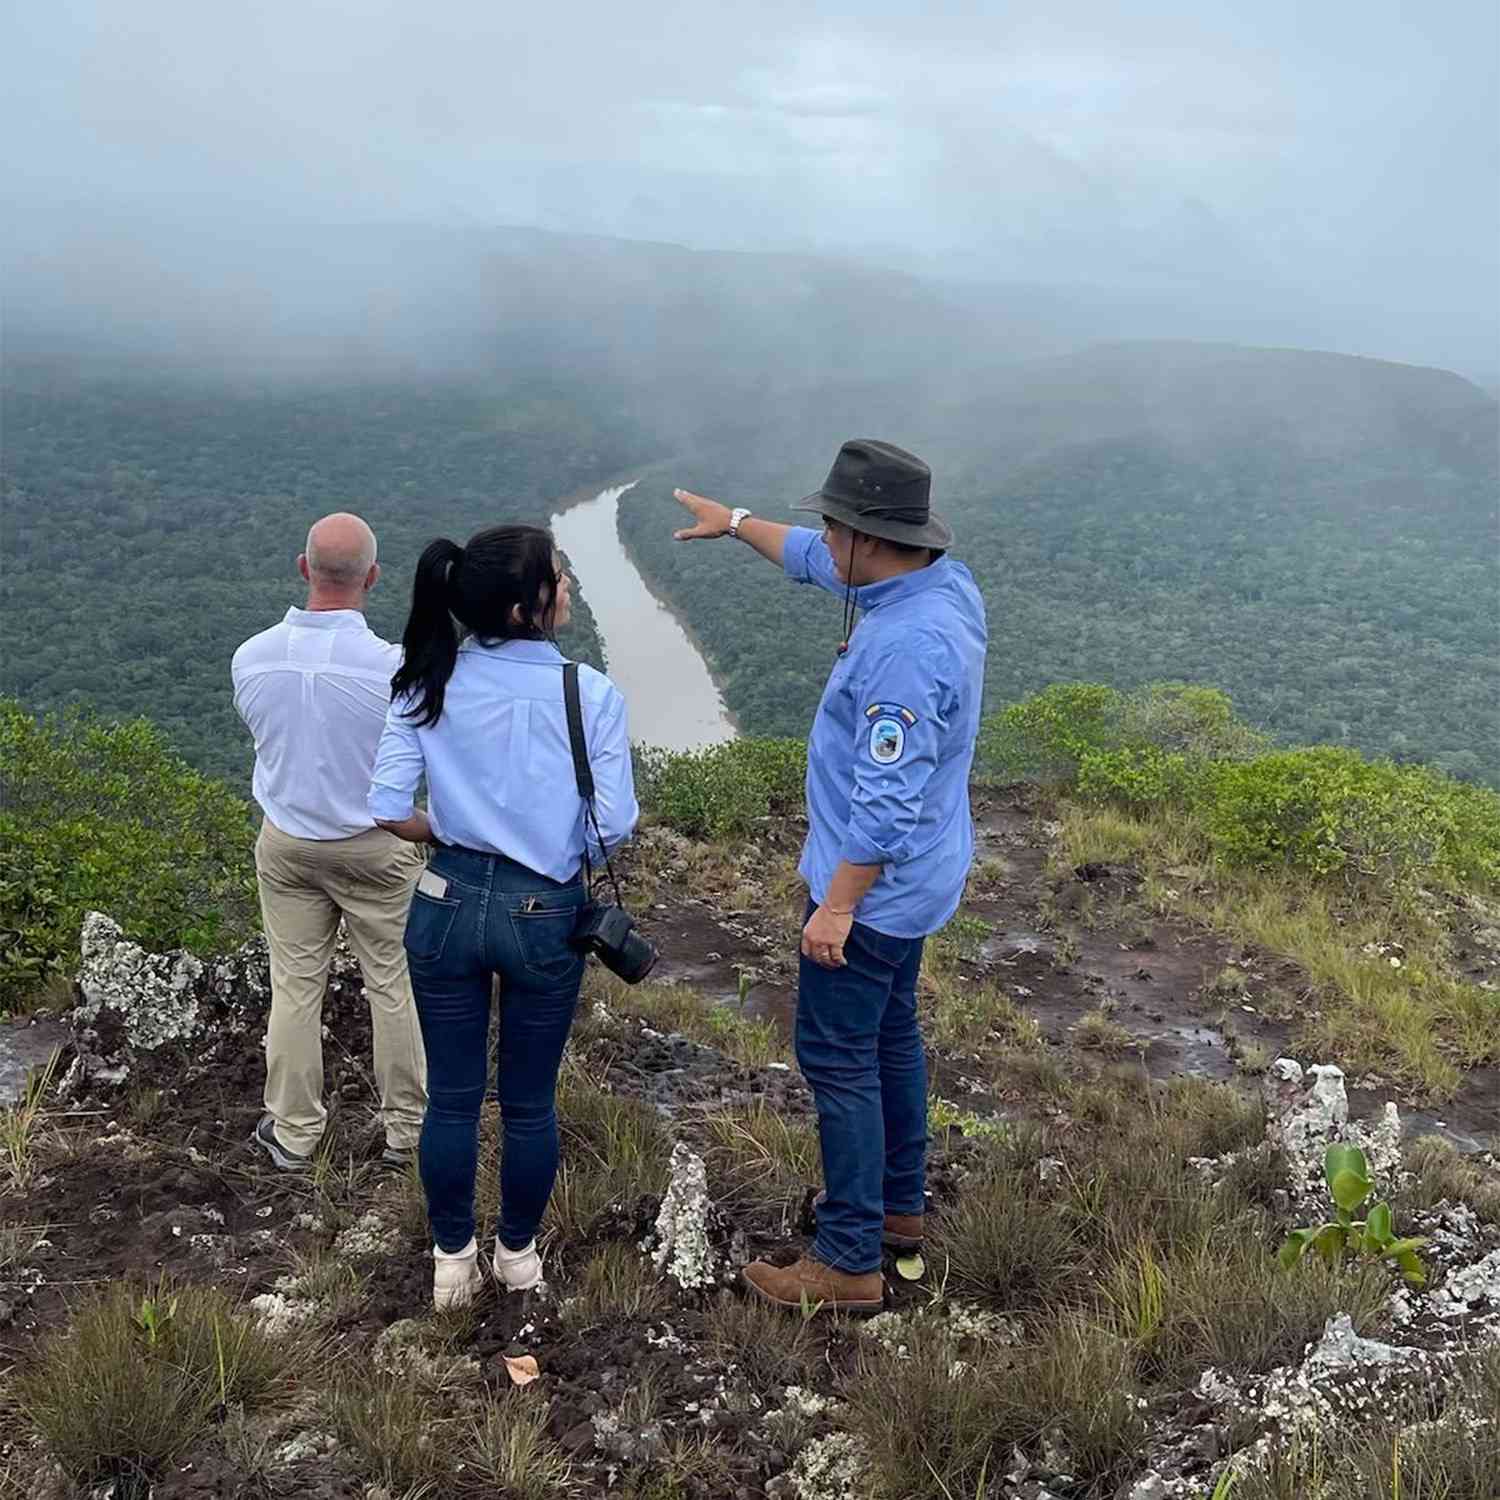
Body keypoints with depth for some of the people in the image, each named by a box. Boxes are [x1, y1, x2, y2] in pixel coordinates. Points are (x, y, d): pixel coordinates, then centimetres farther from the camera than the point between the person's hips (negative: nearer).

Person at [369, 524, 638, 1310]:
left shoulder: (428, 683, -7)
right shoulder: (590, 693, -14)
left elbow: (388, 810, -11)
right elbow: (613, 826, -13)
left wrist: (449, 834, 9)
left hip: (448, 906, 2)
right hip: (545, 917, -2)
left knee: (452, 1097, 17)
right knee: (530, 1102, 17)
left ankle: (452, 1262, 33)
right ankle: (518, 1252, 36)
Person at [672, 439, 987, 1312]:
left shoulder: (909, 641, -30)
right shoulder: (941, 578, 0)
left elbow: (888, 797, -30)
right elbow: (815, 562, 19)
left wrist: (837, 906, -24)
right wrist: (737, 521, 30)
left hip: (873, 882, -10)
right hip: (915, 876, 10)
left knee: (839, 1057, 0)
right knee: (889, 1034, 22)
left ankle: (851, 1262, 10)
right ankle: (900, 1205, 38)